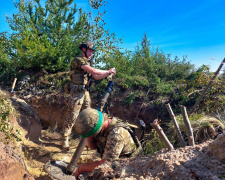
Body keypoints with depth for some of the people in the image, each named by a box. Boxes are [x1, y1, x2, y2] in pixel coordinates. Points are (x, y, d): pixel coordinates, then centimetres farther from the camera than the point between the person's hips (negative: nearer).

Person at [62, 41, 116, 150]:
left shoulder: (87, 62, 15)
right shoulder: (78, 60, -13)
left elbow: (96, 77, 15)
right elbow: (94, 71, -23)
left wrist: (108, 74, 2)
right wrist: (108, 71, -13)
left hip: (85, 92, 9)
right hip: (76, 93, -9)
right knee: (72, 116, -3)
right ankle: (65, 139, 10)